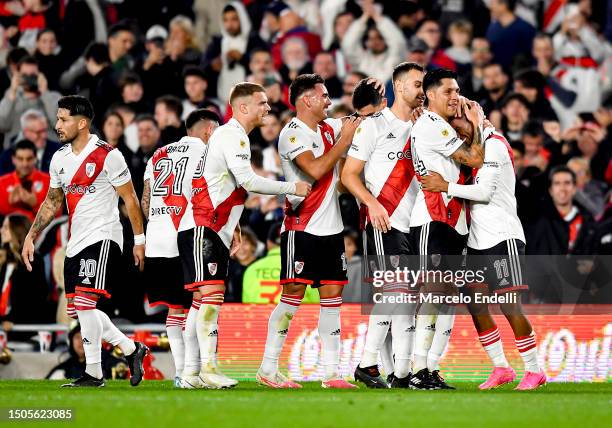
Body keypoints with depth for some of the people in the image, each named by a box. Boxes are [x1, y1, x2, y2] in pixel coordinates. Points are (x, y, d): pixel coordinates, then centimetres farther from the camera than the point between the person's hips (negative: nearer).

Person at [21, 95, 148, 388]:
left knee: (84, 301, -18)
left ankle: (93, 373, -11)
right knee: (77, 310, 6)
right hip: (76, 242, 8)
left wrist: (139, 240, -5)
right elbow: (52, 202, 20)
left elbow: (129, 199, -5)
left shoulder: (107, 156, -10)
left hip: (103, 237, -8)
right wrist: (31, 236, 13)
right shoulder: (59, 159, 10)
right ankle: (131, 350, 20)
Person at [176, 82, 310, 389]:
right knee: (212, 294, -16)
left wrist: (231, 231, 24)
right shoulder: (232, 136, -11)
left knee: (210, 299, 8)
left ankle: (194, 373, 8)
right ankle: (208, 368, -20)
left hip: (215, 233, 10)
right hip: (201, 230, -10)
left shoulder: (234, 136, 21)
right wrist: (292, 188, -11)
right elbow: (248, 181, -21)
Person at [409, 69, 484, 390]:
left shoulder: (444, 127, 23)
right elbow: (475, 160, -10)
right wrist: (477, 124, 3)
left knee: (448, 294, 5)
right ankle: (419, 370, -18)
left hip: (453, 222, 10)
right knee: (435, 290, -15)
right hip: (432, 221, -10)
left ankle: (432, 368, 5)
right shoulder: (430, 126, -9)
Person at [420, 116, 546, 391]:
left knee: (509, 307, -8)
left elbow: (485, 192, -19)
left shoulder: (493, 145, -11)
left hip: (502, 237, -9)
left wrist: (446, 186, -18)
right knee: (475, 305, 6)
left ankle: (534, 371, 1)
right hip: (478, 241, 9)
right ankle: (501, 369, 14)